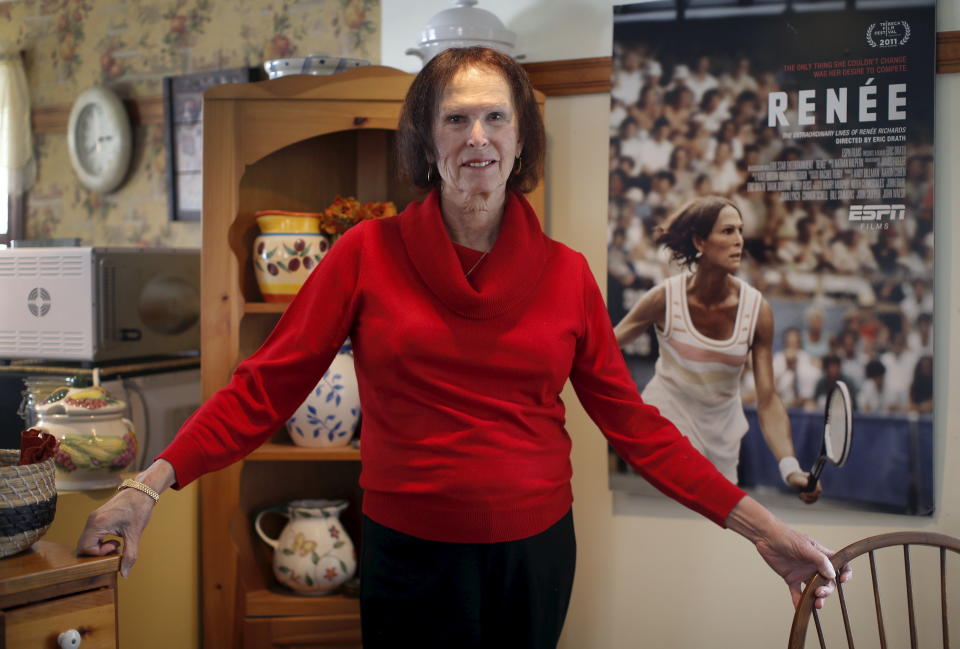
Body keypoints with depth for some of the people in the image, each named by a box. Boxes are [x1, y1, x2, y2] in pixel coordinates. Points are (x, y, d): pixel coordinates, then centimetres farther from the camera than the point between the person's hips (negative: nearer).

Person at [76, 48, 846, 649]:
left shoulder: (565, 273, -1)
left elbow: (634, 423, 1)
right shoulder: (369, 253, -7)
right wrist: (153, 483, -20)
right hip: (411, 556, -2)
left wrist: (759, 526, -2)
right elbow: (265, 387, -8)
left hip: (537, 554, 2)